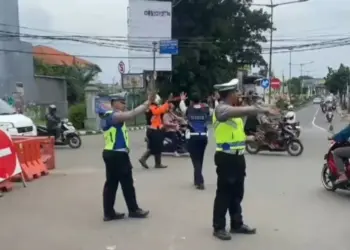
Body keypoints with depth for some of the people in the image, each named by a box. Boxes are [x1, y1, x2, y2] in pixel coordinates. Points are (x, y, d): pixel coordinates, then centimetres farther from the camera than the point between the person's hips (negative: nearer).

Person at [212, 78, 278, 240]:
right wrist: (264, 110, -27)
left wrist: (250, 138, 14)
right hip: (226, 158, -9)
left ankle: (237, 224, 29)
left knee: (237, 193, 16)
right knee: (224, 193, -1)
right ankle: (218, 227, 11)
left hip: (237, 157, 10)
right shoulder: (222, 109, -15)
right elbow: (245, 111, -31)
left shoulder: (233, 110, 18)